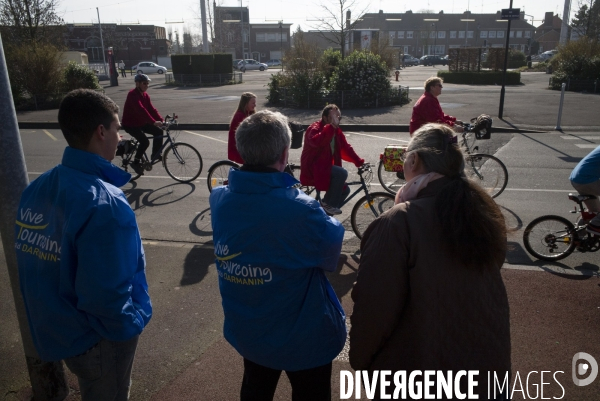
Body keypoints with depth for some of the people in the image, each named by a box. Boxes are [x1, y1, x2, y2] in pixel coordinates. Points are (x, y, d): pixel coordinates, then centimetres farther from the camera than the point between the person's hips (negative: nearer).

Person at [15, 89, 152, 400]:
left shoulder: (36, 189, -5)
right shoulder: (104, 204, -31)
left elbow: (32, 266, 3)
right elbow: (107, 295, -31)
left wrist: (53, 315, 15)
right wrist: (130, 324, -11)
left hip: (54, 327, 7)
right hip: (100, 339, -7)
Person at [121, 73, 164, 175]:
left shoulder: (145, 95, 4)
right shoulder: (133, 94, -22)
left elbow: (151, 109, -1)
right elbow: (141, 110, -36)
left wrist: (161, 120, -14)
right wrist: (153, 122, -45)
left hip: (140, 122, 8)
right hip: (130, 124, -8)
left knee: (159, 132, -6)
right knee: (145, 142, -22)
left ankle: (155, 155, 7)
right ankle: (136, 162, -4)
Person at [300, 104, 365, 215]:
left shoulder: (337, 131, 10)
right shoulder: (315, 128, -15)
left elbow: (346, 148, 8)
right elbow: (316, 142, -38)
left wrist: (359, 162, -4)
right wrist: (332, 126, -41)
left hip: (324, 167, 9)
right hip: (312, 168, -9)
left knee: (345, 189, 4)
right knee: (342, 173, -27)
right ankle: (328, 203, -13)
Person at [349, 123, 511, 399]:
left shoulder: (399, 222, -25)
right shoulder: (485, 212, -4)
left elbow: (375, 305, -21)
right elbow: (491, 297, 7)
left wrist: (360, 358, -7)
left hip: (420, 375, -5)